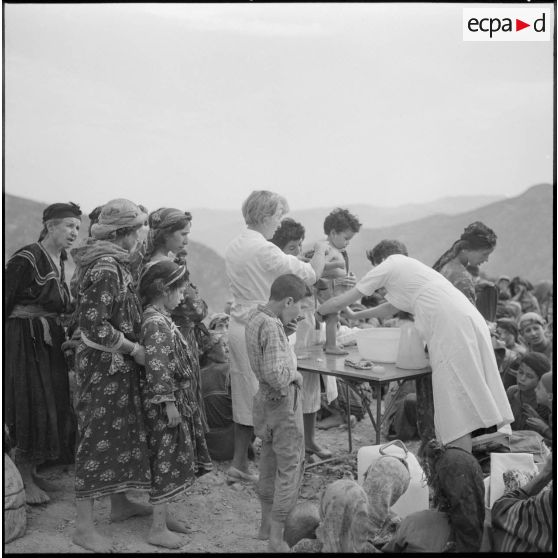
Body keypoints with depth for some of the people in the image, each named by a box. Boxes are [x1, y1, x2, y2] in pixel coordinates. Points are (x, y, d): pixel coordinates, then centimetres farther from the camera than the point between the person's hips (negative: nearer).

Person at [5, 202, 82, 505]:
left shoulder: (60, 260, 10)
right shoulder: (25, 259, -14)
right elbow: (6, 301, -15)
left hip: (51, 342, 8)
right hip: (25, 341, -8)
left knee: (53, 404, 11)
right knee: (31, 406, -4)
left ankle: (32, 469, 26)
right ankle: (25, 479, 11)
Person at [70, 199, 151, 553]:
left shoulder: (116, 262, 9)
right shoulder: (105, 268, -21)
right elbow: (95, 325, -24)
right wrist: (134, 348, -17)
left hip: (119, 363, 10)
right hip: (104, 363, -10)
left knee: (123, 429, 18)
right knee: (99, 436, -2)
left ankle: (119, 502, 34)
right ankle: (84, 526, 8)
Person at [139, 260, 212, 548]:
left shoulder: (159, 318, 12)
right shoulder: (156, 322, -19)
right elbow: (157, 367, -24)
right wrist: (169, 403, -23)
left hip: (175, 400, 10)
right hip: (165, 403, -10)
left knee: (170, 460, 17)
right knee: (166, 461, -2)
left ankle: (162, 515, 29)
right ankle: (158, 529, 7)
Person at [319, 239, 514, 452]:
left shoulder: (389, 266, 9)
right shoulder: (412, 268, 32)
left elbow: (339, 302, 13)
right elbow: (392, 307, 46)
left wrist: (314, 311, 30)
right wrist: (355, 316, 51)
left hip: (451, 329, -9)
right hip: (473, 322, 9)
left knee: (456, 413, -8)